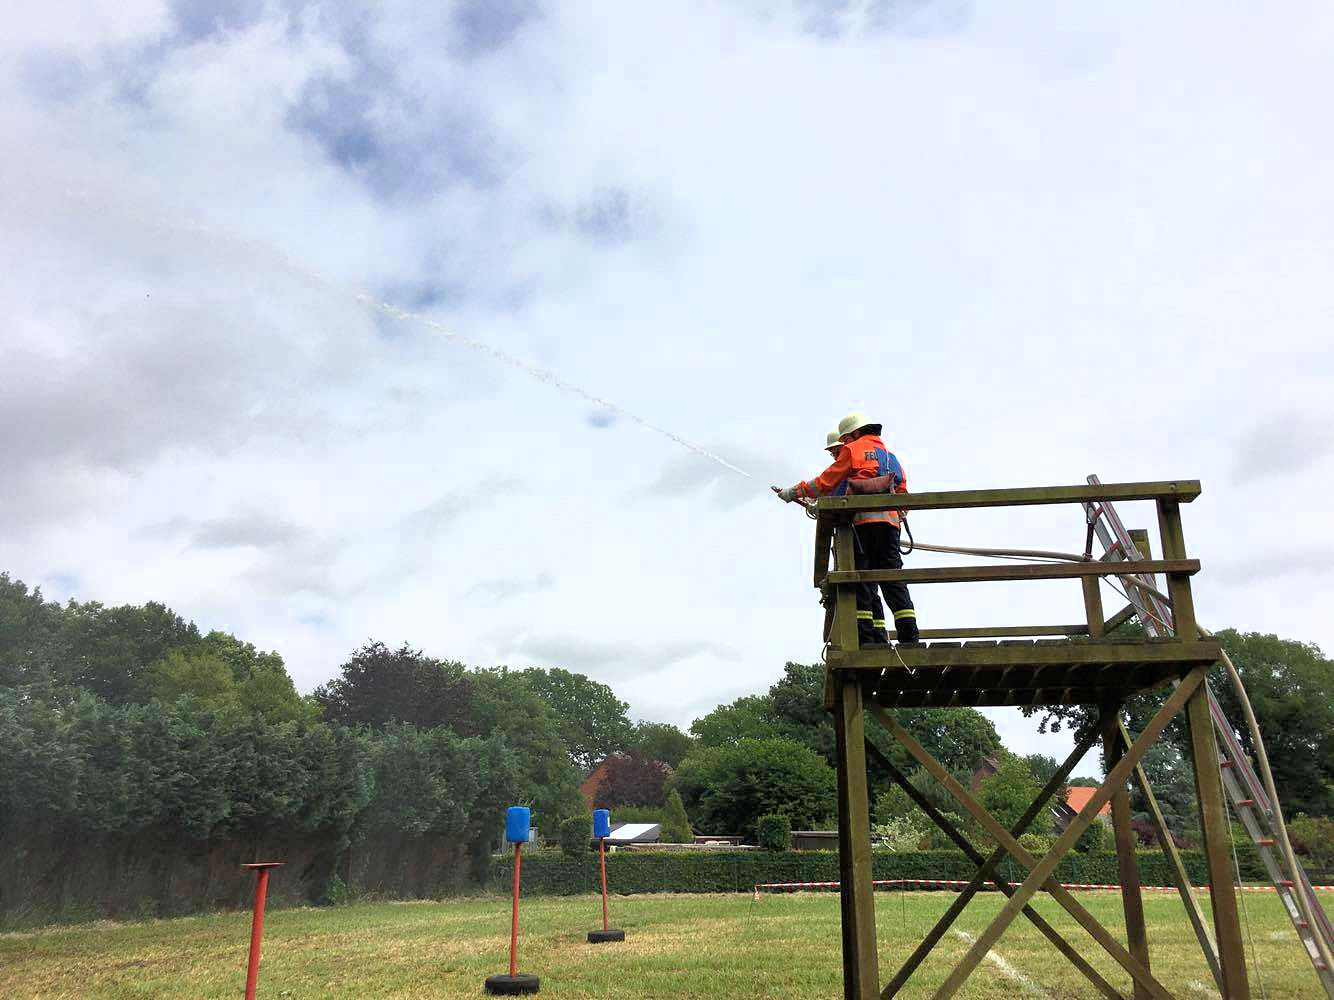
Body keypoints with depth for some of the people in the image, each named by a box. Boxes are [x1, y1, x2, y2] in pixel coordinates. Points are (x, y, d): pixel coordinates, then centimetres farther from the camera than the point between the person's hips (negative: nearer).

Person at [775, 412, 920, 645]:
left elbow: (825, 483, 7)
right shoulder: (891, 456, 27)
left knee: (860, 581, -6)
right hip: (891, 522, 6)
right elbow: (902, 492, 22)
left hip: (863, 521, -6)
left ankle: (866, 639, -12)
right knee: (893, 581, 3)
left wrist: (795, 492, 17)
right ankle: (910, 638, -6)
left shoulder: (853, 450, 8)